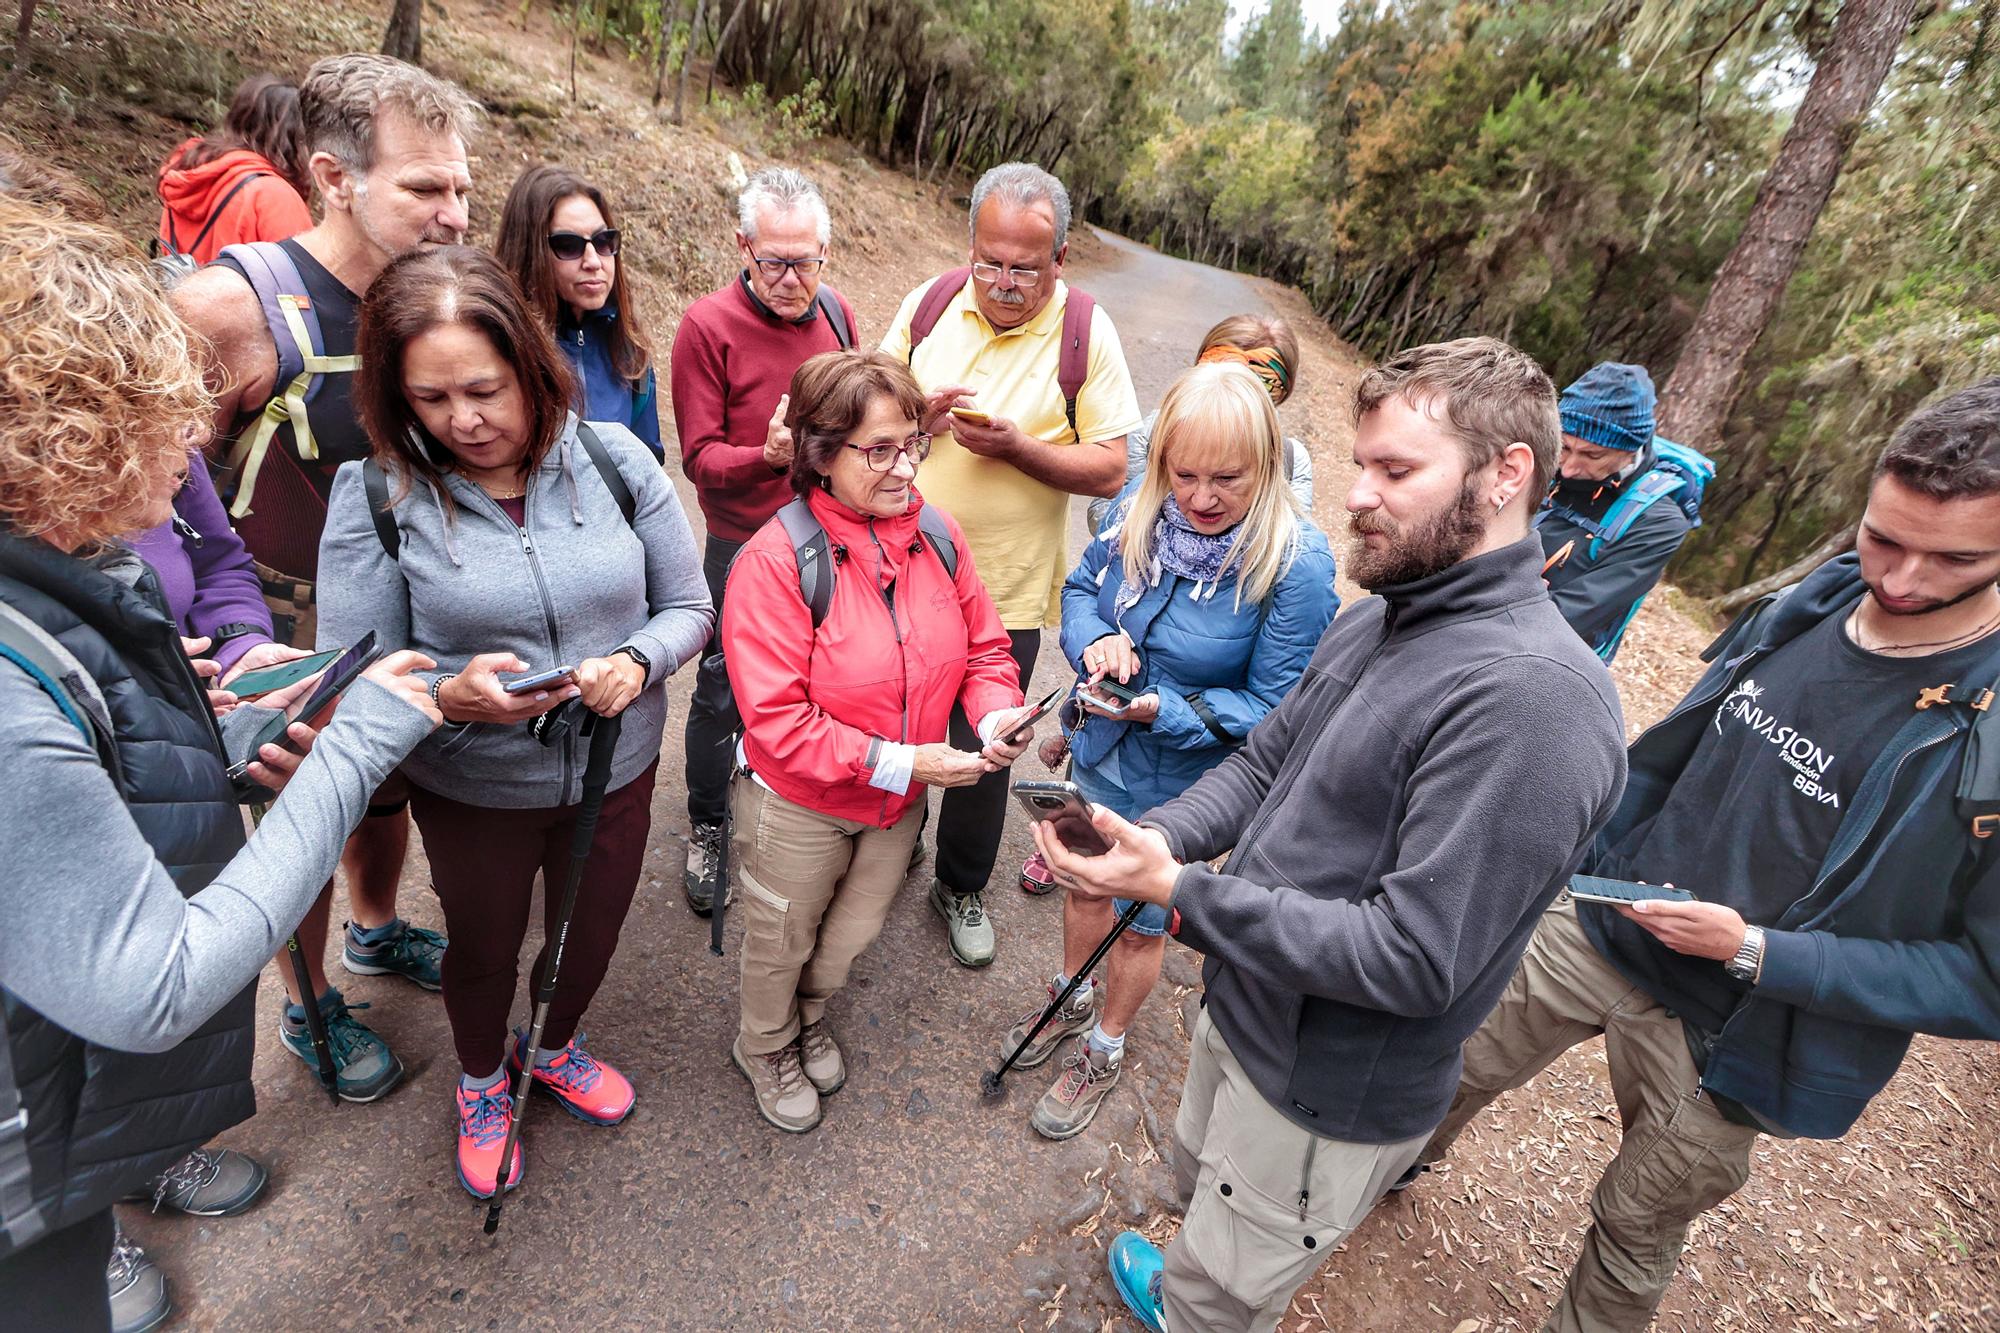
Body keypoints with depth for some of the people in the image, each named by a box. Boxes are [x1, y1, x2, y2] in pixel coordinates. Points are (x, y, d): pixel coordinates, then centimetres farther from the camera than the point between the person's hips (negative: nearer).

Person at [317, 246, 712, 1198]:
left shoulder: (614, 459, -13)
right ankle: (480, 1082, 59)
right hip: (471, 791, -1)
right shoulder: (376, 498, -17)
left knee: (593, 929, 26)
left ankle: (555, 1048, 61)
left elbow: (687, 605, -5)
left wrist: (636, 662, -26)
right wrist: (448, 698, -34)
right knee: (483, 948, 24)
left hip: (617, 771, 2)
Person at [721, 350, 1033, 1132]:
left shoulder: (936, 534, -11)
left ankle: (810, 1019, 61)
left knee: (853, 935, 27)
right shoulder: (776, 560, -26)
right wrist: (896, 761, -29)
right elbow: (775, 720, -27)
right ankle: (764, 1049, 55)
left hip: (899, 800, 5)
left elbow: (983, 644, 0)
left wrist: (997, 713, -20)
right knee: (783, 941, 22)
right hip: (799, 805, -4)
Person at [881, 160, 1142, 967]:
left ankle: (962, 887, 38)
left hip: (1006, 591, -2)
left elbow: (1110, 470, -10)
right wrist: (915, 413, -16)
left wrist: (1018, 448, -25)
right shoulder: (930, 303, -1)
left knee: (983, 750, 12)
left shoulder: (1086, 333, -10)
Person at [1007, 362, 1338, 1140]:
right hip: (1100, 756, 5)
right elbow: (1081, 587, 2)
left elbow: (1272, 710, -22)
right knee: (1085, 885, 28)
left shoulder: (1296, 564, -28)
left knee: (1141, 925, 20)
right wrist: (1095, 640, -21)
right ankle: (1072, 998, 59)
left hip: (1183, 788, -4)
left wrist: (1163, 710, -35)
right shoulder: (1140, 508, -14)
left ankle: (1104, 1049, 49)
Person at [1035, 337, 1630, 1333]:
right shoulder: (1373, 622, -1)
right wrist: (1152, 837, -12)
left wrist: (1182, 895, -30)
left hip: (1330, 1092, -7)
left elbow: (1414, 960, -30)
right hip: (1242, 1007, 8)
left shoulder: (1536, 698, -30)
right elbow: (1261, 763, 7)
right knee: (1199, 1184, 34)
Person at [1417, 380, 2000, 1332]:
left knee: (1636, 1228, 18)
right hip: (1597, 930, 5)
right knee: (1461, 1067, 23)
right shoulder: (1802, 610, -7)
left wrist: (1755, 950, -26)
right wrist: (1594, 857, 9)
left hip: (1729, 1034, -4)